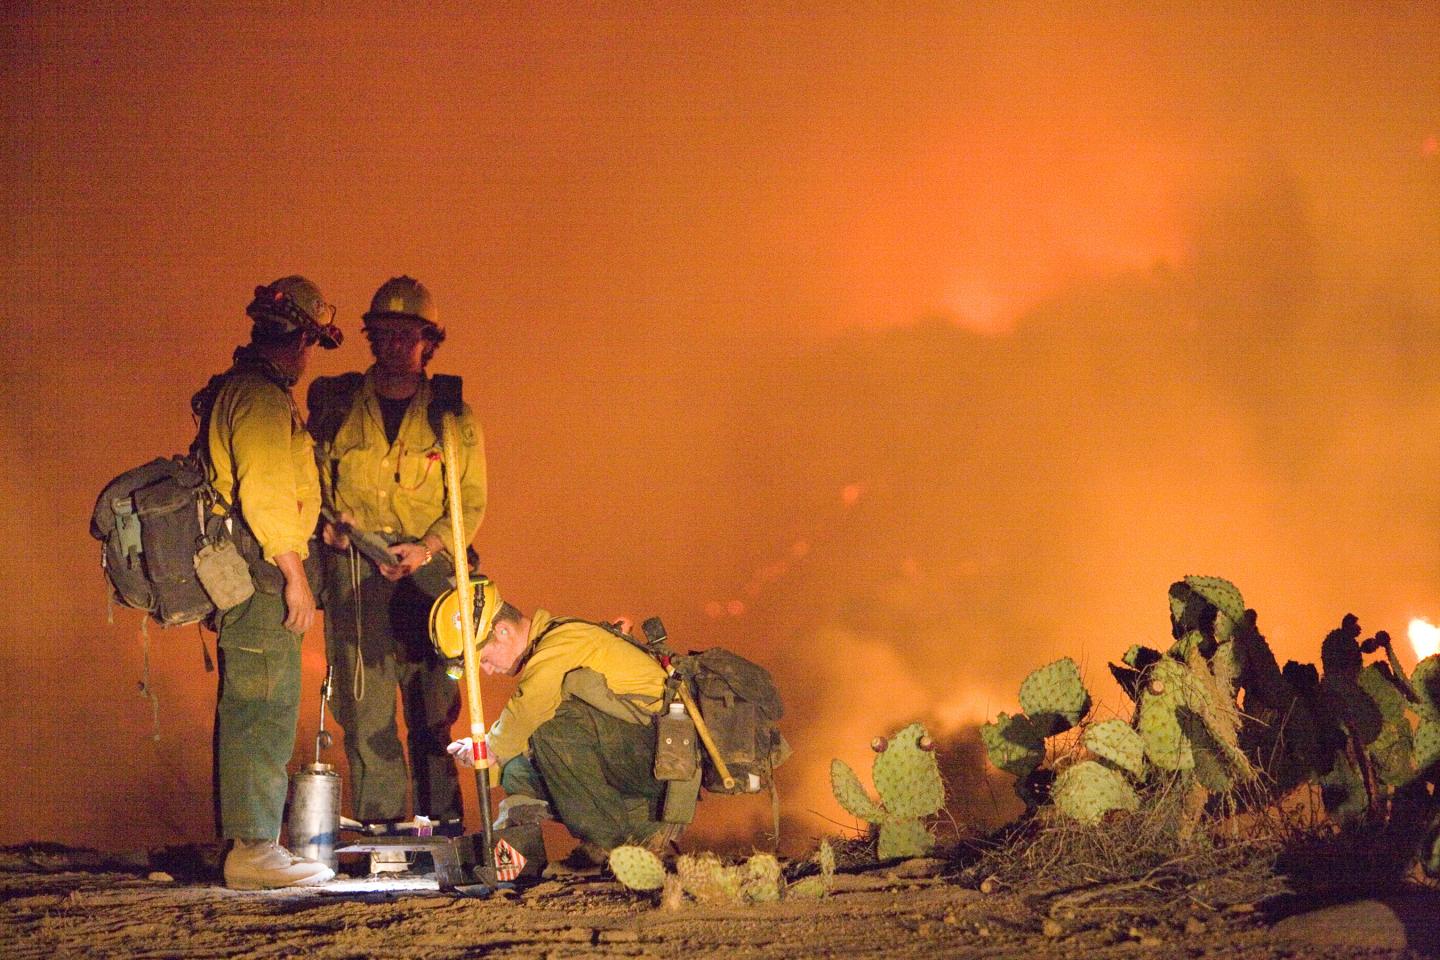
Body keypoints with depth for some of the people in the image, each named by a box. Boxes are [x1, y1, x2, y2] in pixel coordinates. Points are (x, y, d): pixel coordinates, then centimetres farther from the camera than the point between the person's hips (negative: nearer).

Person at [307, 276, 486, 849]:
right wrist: (324, 520, -3)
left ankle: (442, 821, 8)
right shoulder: (334, 403, 9)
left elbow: (470, 501, 4)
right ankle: (378, 824, 3)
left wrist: (428, 549, -12)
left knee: (432, 704, 0)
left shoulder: (451, 415, 7)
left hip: (425, 569, 0)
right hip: (353, 567, 0)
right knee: (364, 703, -3)